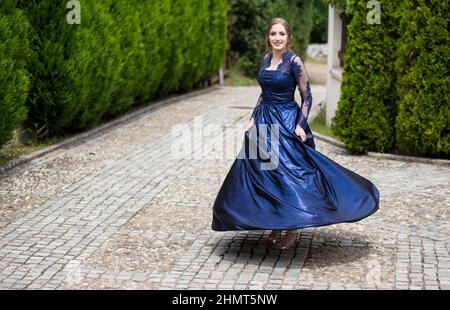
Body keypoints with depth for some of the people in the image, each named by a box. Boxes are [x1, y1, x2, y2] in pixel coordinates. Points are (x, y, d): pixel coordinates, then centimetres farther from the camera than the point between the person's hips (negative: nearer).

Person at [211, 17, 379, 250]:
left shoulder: (294, 61, -11)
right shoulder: (266, 58, 8)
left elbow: (307, 96, -10)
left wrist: (300, 124, -17)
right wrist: (253, 119, 10)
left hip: (286, 122, -7)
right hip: (265, 122, 7)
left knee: (288, 173, -6)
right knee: (265, 173, 6)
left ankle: (293, 230, 5)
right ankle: (275, 226, 17)